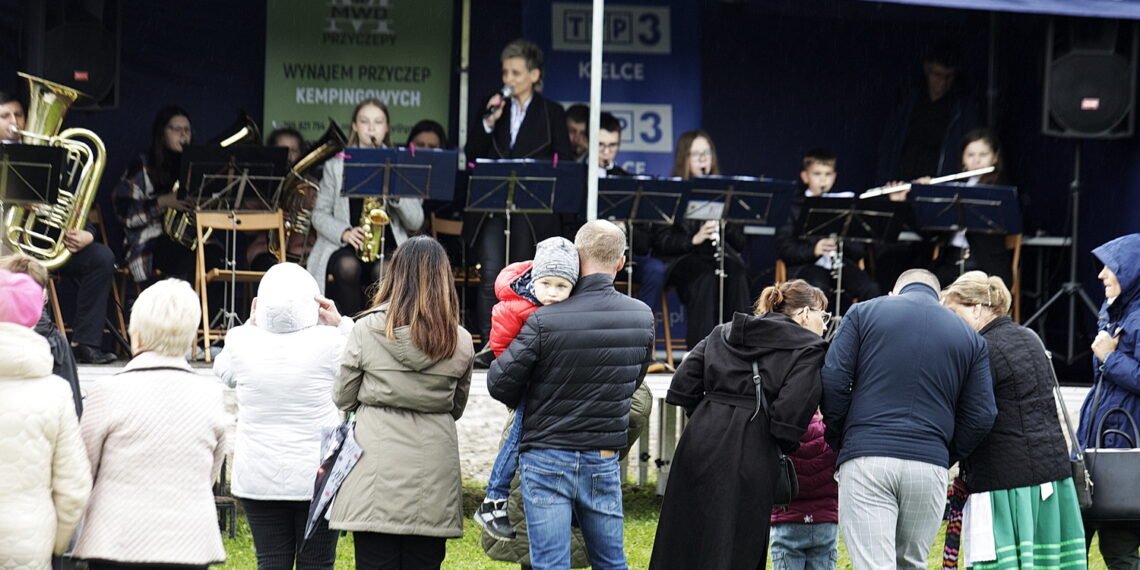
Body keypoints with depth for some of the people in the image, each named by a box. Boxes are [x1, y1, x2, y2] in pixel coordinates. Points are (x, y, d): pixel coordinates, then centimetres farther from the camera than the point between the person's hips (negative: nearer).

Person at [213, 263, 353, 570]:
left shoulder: (243, 342, -7)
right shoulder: (328, 343, -15)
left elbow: (224, 371, 16)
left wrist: (250, 325, 17)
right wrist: (340, 324, 3)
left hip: (258, 475, 2)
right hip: (317, 476, -2)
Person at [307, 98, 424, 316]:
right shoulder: (336, 166, 12)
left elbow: (416, 222, 4)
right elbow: (320, 214, 7)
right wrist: (344, 233, -13)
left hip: (387, 246, 0)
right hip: (345, 248, 0)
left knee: (384, 271, -34)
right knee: (348, 267, -34)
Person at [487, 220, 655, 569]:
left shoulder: (544, 322, -15)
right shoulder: (642, 318, -1)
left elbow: (500, 383, -9)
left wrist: (526, 402, 12)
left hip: (547, 459, -4)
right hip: (604, 461, 4)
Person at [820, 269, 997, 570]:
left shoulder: (864, 313, 10)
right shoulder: (969, 337, 16)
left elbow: (832, 382, 0)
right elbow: (981, 415, 9)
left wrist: (839, 441, 11)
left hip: (866, 458, -3)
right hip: (931, 469, 3)